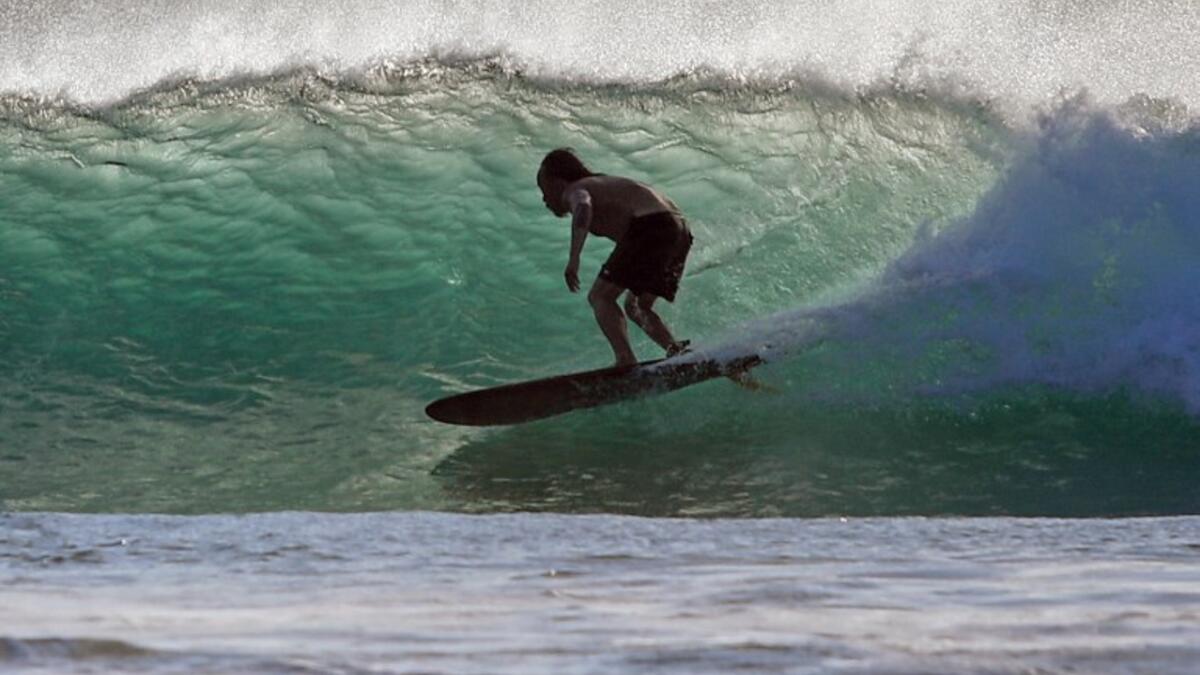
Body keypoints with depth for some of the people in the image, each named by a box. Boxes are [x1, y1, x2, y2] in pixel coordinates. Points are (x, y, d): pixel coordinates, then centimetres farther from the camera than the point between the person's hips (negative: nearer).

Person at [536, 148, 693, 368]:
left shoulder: (572, 191, 6)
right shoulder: (602, 184, 34)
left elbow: (583, 207, -20)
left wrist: (573, 258, -28)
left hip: (650, 226, -9)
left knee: (599, 297, -4)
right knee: (636, 306, 20)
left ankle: (627, 361, -20)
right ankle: (677, 350, 0)